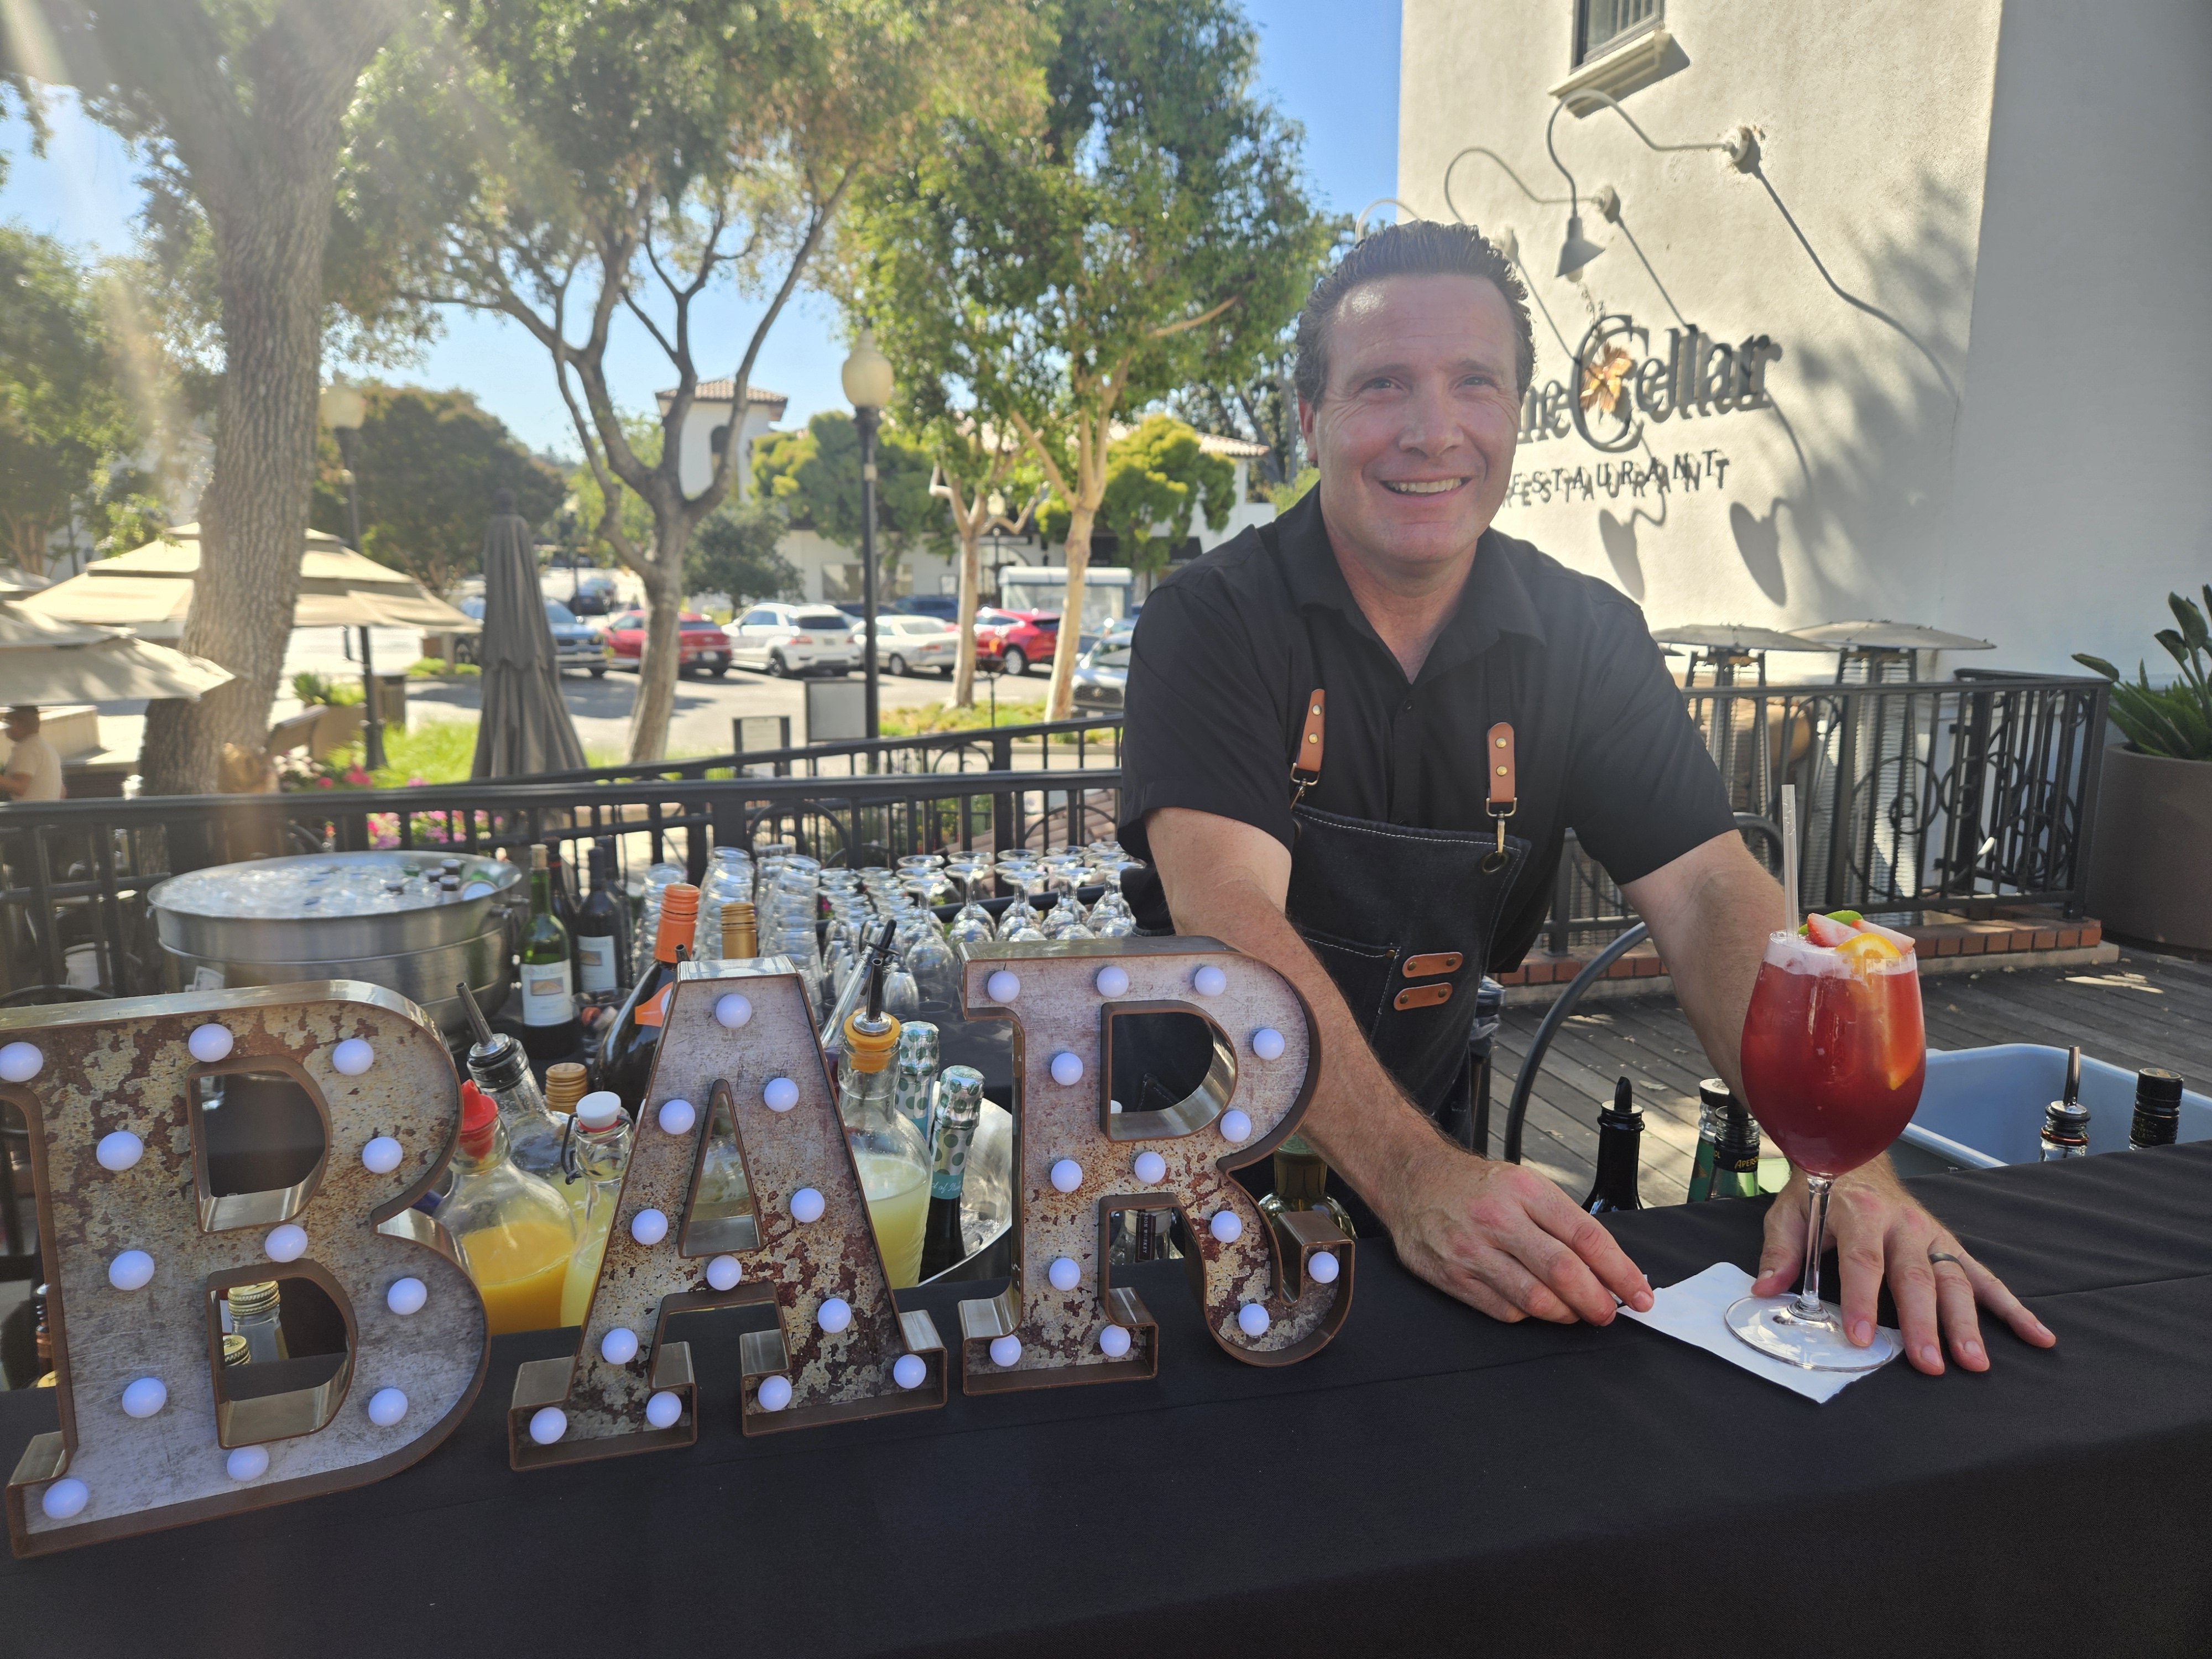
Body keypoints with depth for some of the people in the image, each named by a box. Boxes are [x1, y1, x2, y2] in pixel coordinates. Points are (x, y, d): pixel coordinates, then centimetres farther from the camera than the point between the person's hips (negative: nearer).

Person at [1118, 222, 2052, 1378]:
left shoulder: (1588, 639, -1)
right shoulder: (1212, 621, -14)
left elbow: (1709, 893, -9)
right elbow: (1229, 911, -27)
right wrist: (1414, 1180, -41)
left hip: (1432, 1137, 3)